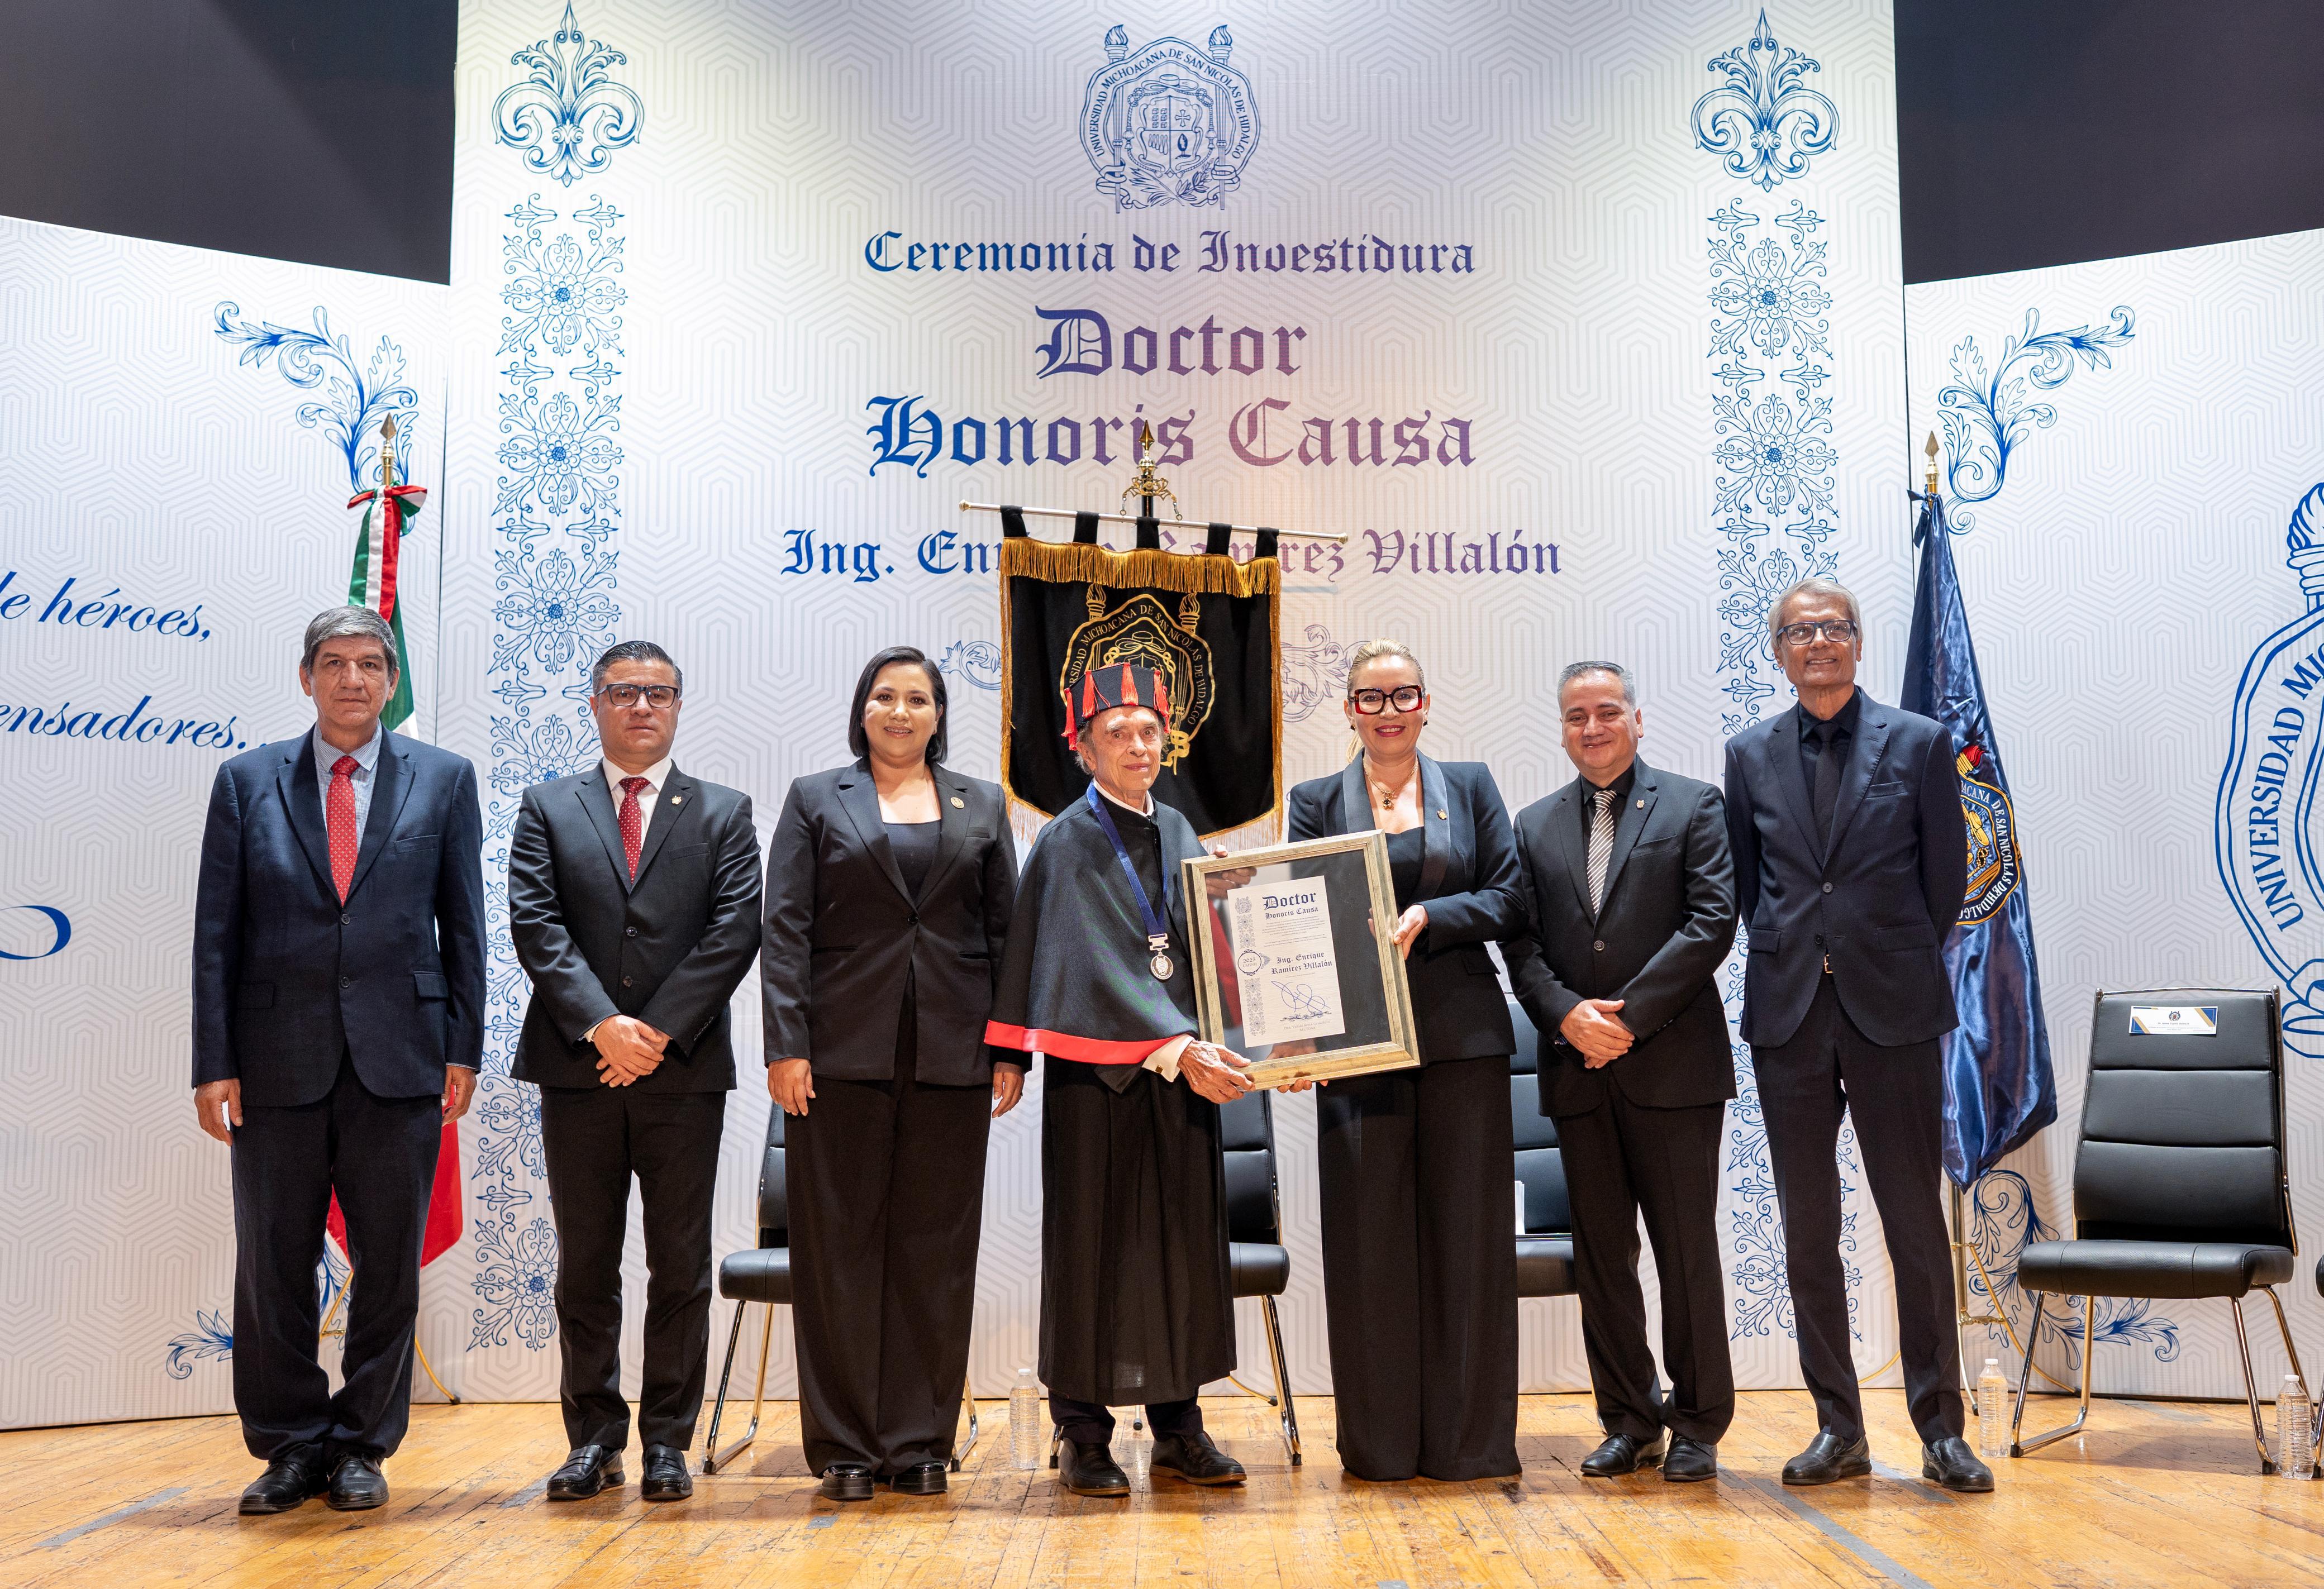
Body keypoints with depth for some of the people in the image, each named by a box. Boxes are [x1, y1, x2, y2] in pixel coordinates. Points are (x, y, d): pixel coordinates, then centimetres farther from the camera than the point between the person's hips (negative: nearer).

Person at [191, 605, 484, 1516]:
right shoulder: (247, 782, 6)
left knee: (389, 1267, 6)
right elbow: (216, 934, 4)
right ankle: (290, 1448, 22)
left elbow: (463, 924, 5)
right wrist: (214, 1063, -2)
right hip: (277, 1060, 1)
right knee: (272, 1266, 7)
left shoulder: (444, 780, 6)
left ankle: (363, 1445, 20)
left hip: (399, 1060, 0)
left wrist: (463, 1047, -1)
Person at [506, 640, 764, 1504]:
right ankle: (595, 1439, 18)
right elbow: (534, 923, -2)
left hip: (686, 1071, 0)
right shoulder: (548, 807, 10)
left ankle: (668, 1443, 13)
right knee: (585, 1267, 7)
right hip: (578, 1072, 1)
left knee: (680, 1268, 4)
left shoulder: (723, 812, 9)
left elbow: (736, 929, -3)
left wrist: (661, 1031, -12)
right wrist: (600, 1024, -14)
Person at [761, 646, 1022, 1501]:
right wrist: (786, 1044, -8)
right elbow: (785, 928, 1)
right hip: (844, 1053, -1)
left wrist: (1012, 1051, 2)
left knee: (936, 1247, 5)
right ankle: (846, 1444, 12)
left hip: (951, 1058, 2)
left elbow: (1006, 933, 10)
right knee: (840, 1246, 2)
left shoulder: (983, 806, 13)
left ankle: (922, 1441, 14)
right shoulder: (816, 799, 8)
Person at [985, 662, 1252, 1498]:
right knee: (1093, 1243, 1)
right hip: (1098, 1070, -5)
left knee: (1184, 1239, 8)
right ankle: (1083, 1431, 11)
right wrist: (1178, 1049, -22)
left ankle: (1177, 1421, 18)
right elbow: (1100, 963, -14)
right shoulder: (1068, 842, -4)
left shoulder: (1178, 833, 14)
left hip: (1184, 1066, 6)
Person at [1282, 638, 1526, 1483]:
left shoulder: (1470, 786, 12)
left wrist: (1427, 918, -13)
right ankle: (1380, 1442, 11)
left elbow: (1509, 898, 4)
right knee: (1369, 1234, 1)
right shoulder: (1317, 801, 10)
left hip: (1462, 1033, 1)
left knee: (1466, 1231, 2)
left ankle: (1470, 1439, 12)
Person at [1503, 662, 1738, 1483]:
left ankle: (1698, 1423, 13)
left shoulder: (1693, 806, 3)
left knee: (1688, 1251, 1)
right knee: (1601, 1255, 8)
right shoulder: (1534, 826, 13)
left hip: (1673, 1063, -3)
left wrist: (1629, 1016, -13)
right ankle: (1629, 1422, 18)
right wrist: (1568, 1015, -11)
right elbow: (1520, 942, 7)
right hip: (1579, 1069, 4)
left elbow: (1713, 922, -7)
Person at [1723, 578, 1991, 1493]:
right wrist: (1790, 960, 7)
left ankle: (1940, 1428, 11)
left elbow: (1946, 876, 5)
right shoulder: (1750, 756, 8)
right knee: (1808, 1231, 6)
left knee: (1917, 1225, 1)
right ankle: (1838, 1428, 15)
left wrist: (1901, 966, 6)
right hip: (1790, 1014, 2)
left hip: (1892, 1011, -2)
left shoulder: (1919, 743, 2)